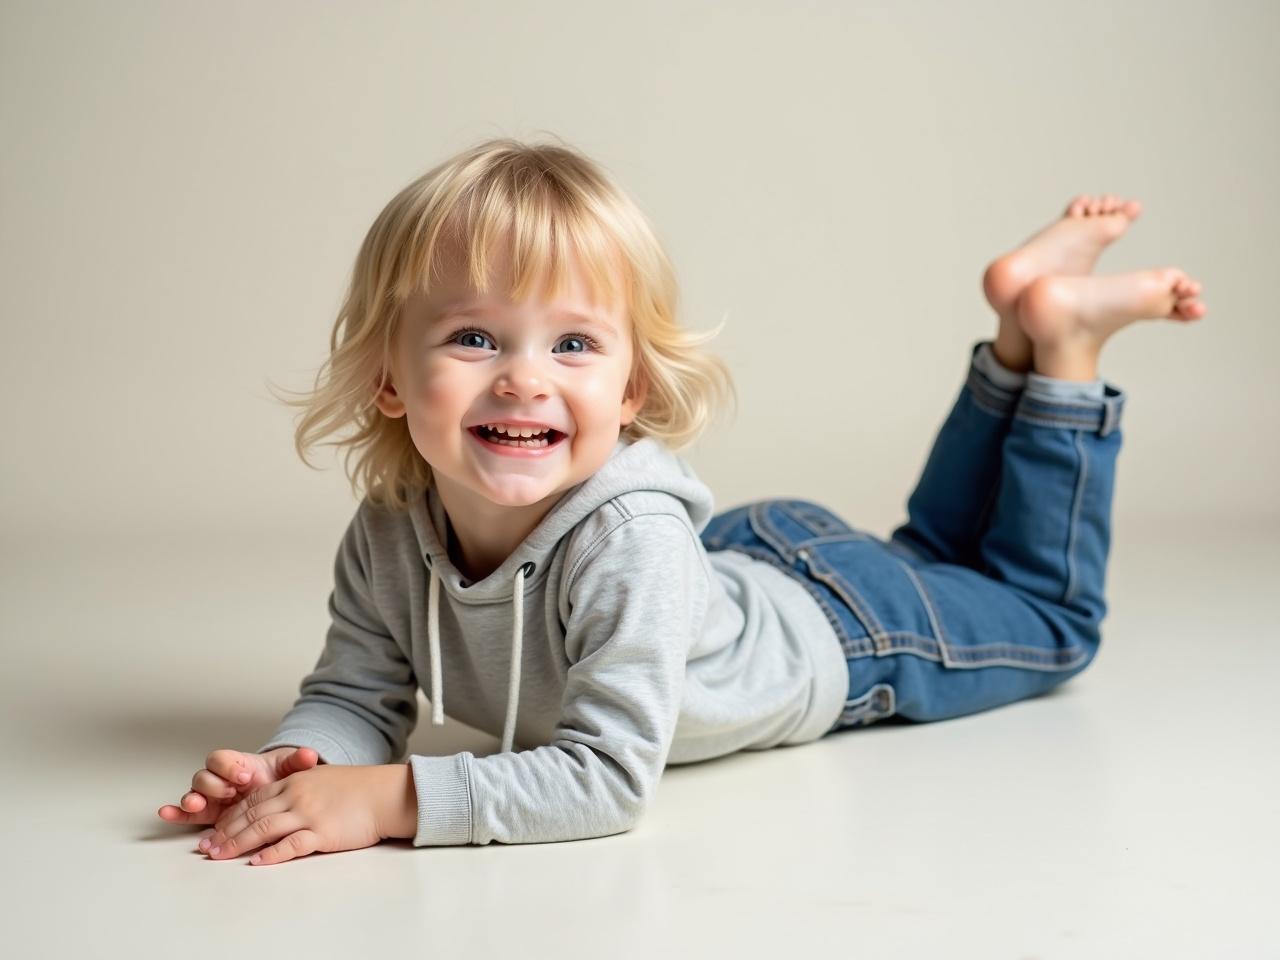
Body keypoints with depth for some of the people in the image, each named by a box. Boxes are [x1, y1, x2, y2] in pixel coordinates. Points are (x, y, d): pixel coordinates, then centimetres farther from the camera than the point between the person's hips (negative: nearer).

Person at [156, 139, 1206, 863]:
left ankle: (1055, 333, 24)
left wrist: (391, 798, -51)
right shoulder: (388, 541, -28)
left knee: (1051, 623, 23)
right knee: (925, 552, 34)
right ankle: (1018, 351, 37)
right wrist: (289, 767, -41)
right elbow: (355, 699, -19)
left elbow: (608, 777, -47)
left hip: (840, 622, -5)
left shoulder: (630, 543, -45)